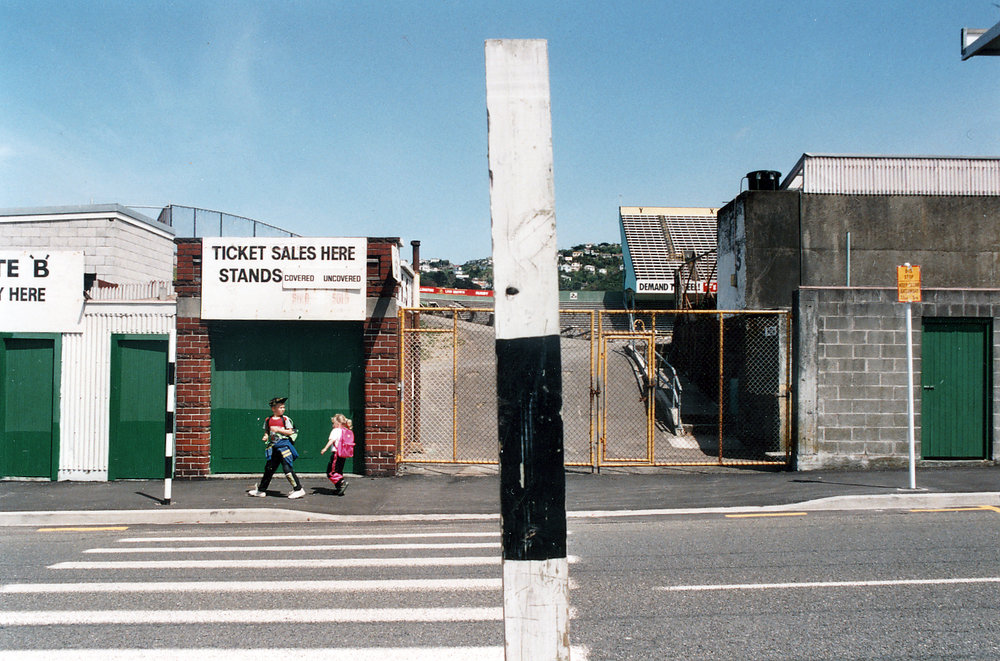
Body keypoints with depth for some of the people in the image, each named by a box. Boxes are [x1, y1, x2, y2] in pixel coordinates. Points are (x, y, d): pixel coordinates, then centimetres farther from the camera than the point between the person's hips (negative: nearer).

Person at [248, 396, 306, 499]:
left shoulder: (285, 419, -1)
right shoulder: (268, 420, 10)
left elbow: (290, 432, -5)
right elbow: (266, 432, 20)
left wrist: (278, 429, -14)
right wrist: (266, 437, -2)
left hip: (284, 444, -4)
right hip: (273, 446, 4)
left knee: (287, 468, -13)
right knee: (269, 468, 11)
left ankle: (298, 489, -6)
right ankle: (261, 490, 23)